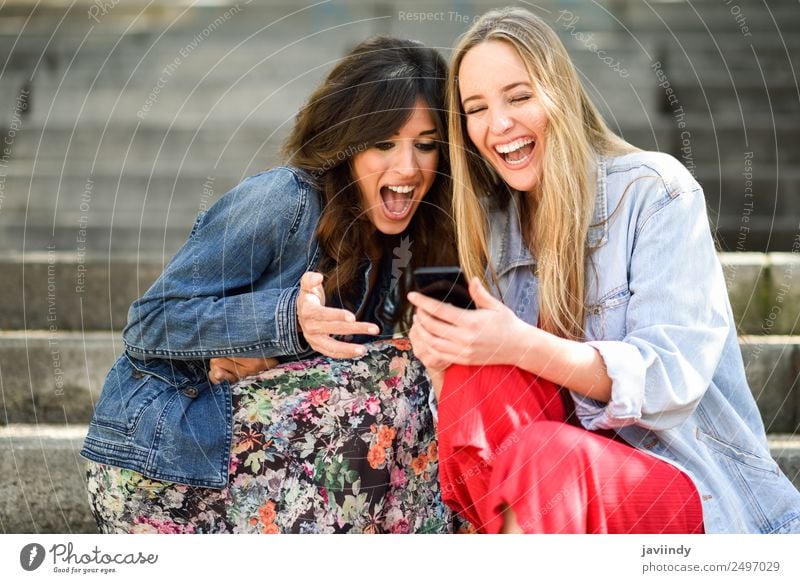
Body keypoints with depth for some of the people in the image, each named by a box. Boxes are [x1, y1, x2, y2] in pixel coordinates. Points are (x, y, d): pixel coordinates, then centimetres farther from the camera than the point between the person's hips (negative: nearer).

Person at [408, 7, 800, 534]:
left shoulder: (656, 190, -9)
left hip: (696, 481, -5)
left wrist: (523, 346, -31)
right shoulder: (495, 224, 7)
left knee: (543, 455, -34)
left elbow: (673, 377, -18)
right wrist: (444, 350, -20)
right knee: (473, 374, -23)